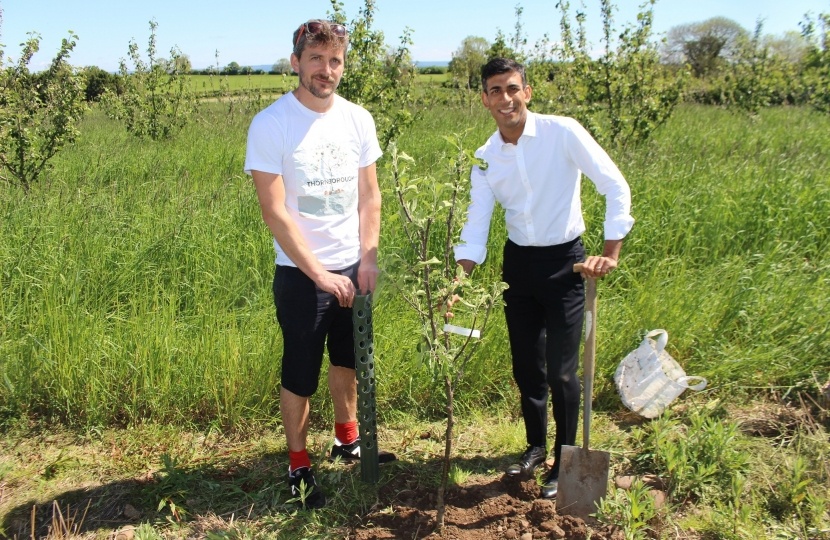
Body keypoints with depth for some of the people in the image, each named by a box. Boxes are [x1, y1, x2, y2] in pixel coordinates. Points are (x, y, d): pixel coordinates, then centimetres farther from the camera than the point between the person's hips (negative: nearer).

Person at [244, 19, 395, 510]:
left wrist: (368, 258, -4)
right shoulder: (270, 124, -14)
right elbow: (275, 212, -17)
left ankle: (348, 440, 41)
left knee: (348, 361, 21)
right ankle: (299, 467, 24)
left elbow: (369, 196, 6)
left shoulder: (358, 119, 0)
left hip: (354, 267, 5)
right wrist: (320, 274, -19)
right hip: (301, 274, -5)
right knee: (300, 375, 6)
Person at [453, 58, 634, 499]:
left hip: (564, 262, -4)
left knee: (561, 371, -2)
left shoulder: (562, 133, -14)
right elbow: (476, 225, -1)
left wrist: (611, 252, -16)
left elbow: (616, 187, -13)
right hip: (518, 262, 5)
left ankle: (564, 462, 19)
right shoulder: (485, 158, -2)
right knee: (525, 366, 14)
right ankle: (536, 446, 36)